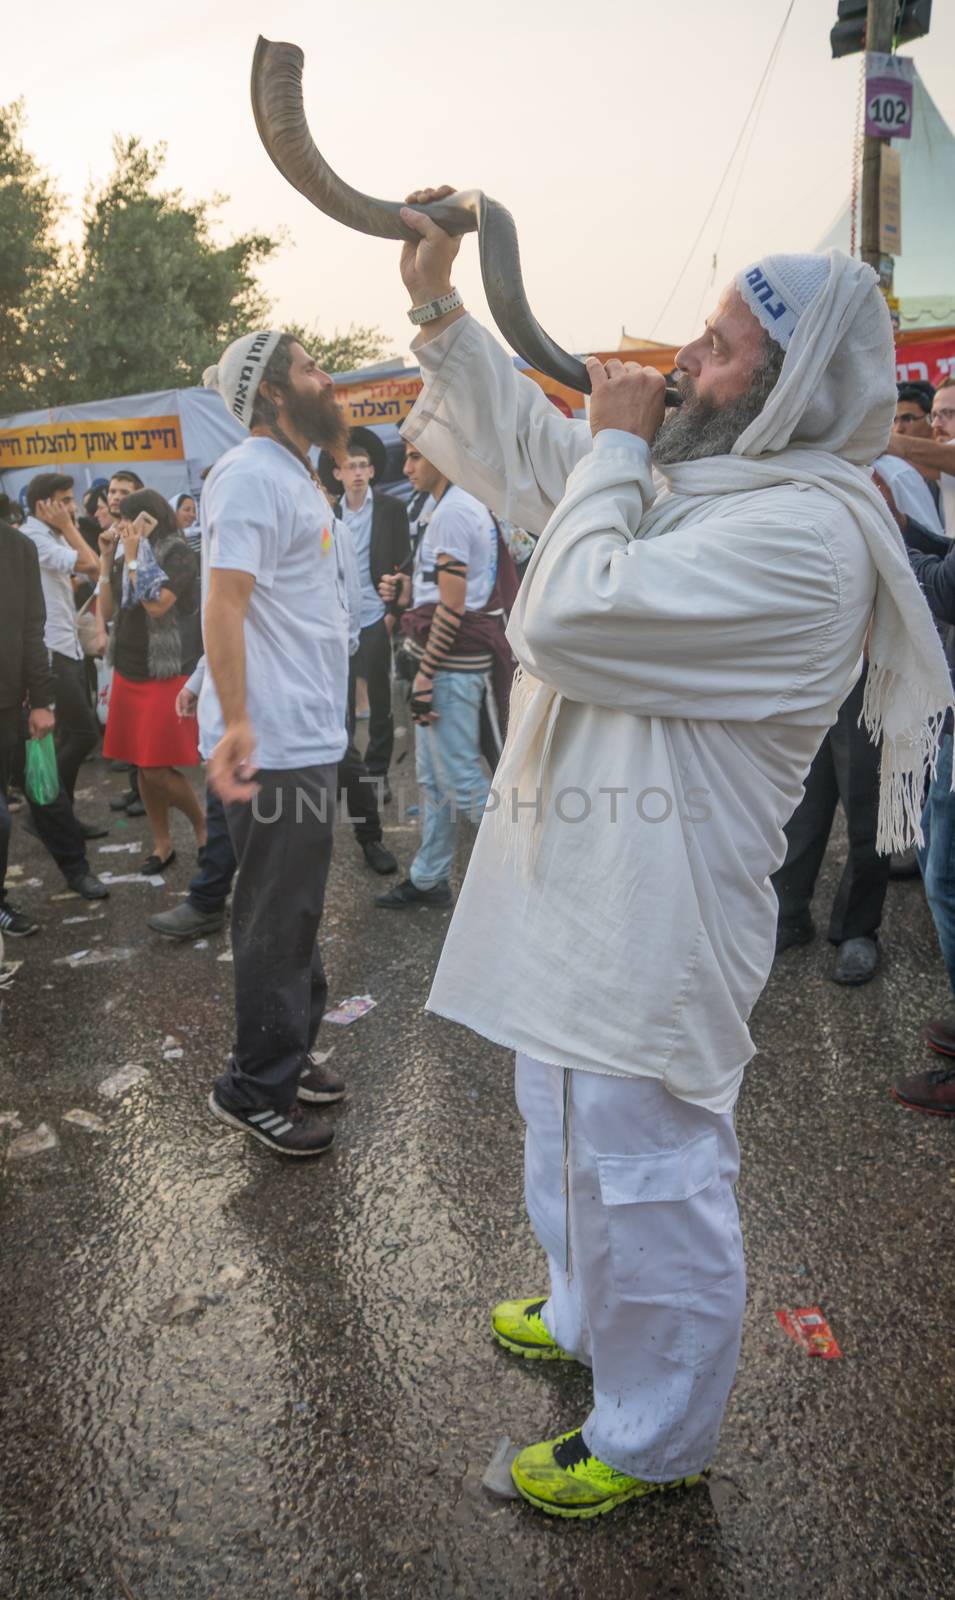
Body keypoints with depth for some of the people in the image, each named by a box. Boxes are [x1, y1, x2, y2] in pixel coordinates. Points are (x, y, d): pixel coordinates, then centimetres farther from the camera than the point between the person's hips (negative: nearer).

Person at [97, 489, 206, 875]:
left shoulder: (178, 554, -10)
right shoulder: (127, 556, 10)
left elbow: (157, 605, -22)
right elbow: (107, 611, 8)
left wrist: (134, 555, -16)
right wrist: (107, 558, 1)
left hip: (167, 674, -7)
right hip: (128, 673, 7)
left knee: (158, 768, -8)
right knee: (141, 766, 8)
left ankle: (203, 823, 15)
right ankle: (162, 843, 20)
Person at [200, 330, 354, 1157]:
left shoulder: (297, 476, 18)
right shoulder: (251, 474, -13)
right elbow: (224, 602, -23)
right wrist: (236, 722, -31)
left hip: (311, 737, 10)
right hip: (274, 744, -10)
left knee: (298, 910, 18)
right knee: (278, 920, 0)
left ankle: (289, 1057, 32)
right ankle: (256, 1088, 15)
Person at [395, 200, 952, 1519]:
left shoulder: (804, 532, -22)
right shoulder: (686, 476, 9)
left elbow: (569, 616, -28)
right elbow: (525, 449, 19)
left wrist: (617, 444, -14)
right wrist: (435, 303, 11)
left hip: (652, 915, -10)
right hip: (581, 887, 10)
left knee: (644, 1174, 5)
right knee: (571, 1141, 27)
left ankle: (655, 1438, 29)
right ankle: (587, 1316, 52)